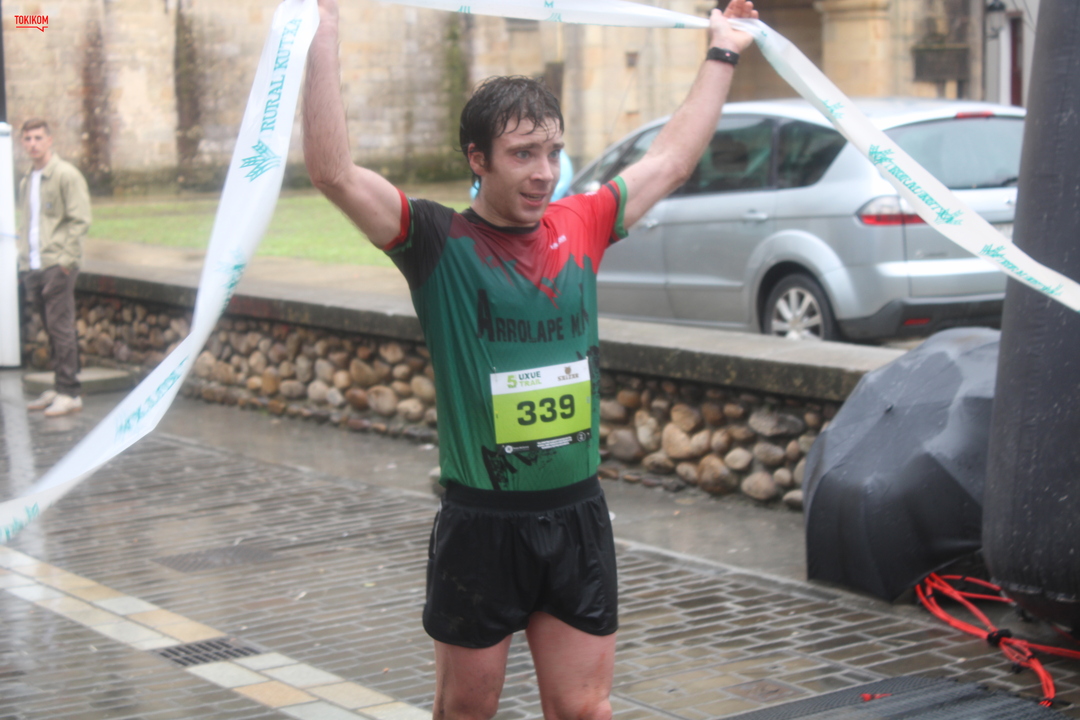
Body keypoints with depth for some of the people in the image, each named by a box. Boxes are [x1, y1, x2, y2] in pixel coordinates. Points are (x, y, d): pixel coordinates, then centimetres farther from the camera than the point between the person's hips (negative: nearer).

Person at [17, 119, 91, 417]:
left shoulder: (66, 175, -5)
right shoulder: (26, 181, 18)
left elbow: (79, 220, -9)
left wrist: (65, 260, -15)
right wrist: (23, 261, 14)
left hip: (58, 266, -7)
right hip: (33, 267, 7)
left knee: (61, 328, -7)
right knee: (52, 329, 10)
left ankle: (69, 393, -5)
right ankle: (59, 388, 15)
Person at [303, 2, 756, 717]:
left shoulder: (580, 226, 5)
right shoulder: (440, 242, -8)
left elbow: (672, 159, 19)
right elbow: (334, 171, -21)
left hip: (579, 516, 4)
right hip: (481, 524, -3)